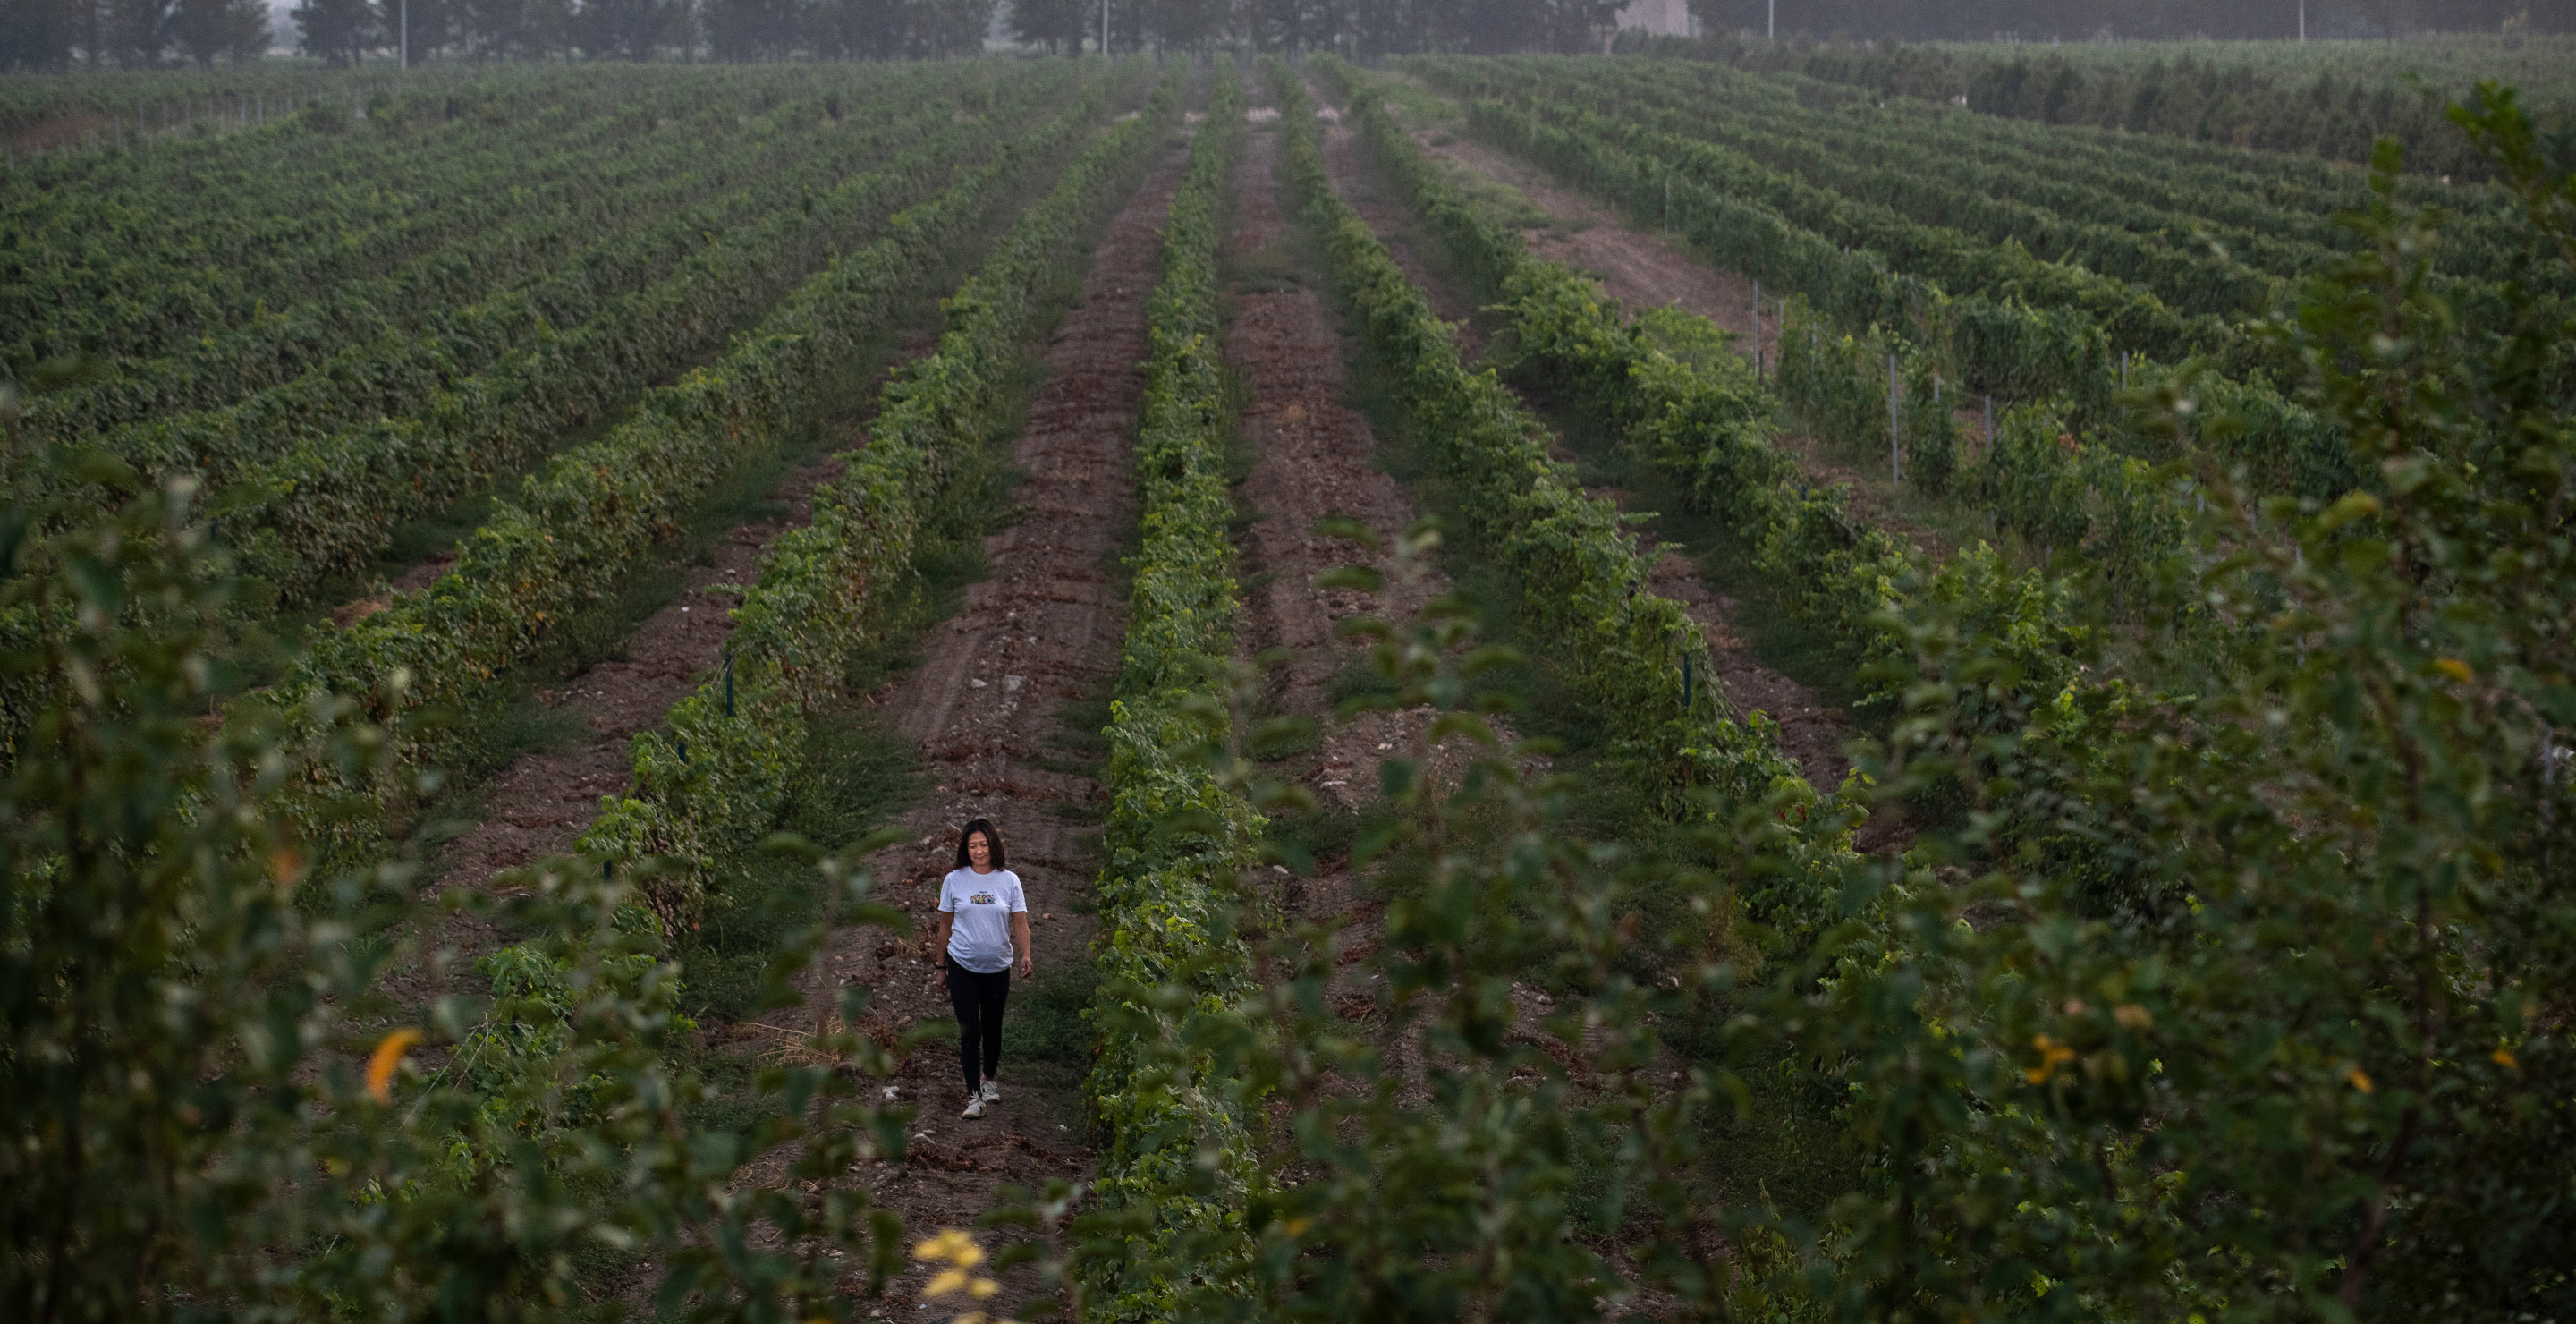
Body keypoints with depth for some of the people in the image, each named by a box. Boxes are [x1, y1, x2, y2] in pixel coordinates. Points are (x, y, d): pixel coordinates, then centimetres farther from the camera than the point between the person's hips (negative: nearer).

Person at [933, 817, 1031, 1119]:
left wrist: (1026, 955, -19)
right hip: (963, 966, -1)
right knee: (969, 1031, -7)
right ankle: (974, 1095, -5)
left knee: (992, 1026, 15)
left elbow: (1020, 923, -2)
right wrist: (941, 965, 9)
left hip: (997, 967, 1)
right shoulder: (954, 880, -1)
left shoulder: (1009, 880, -2)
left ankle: (989, 1079, 38)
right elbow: (946, 925, 6)